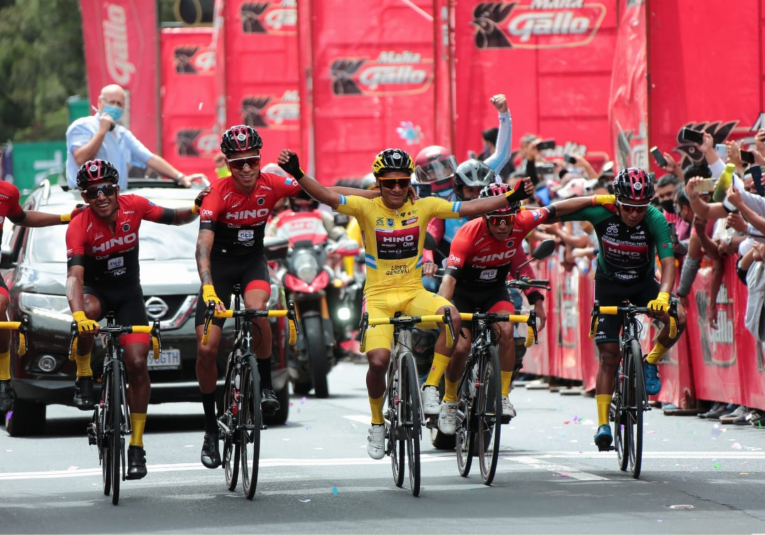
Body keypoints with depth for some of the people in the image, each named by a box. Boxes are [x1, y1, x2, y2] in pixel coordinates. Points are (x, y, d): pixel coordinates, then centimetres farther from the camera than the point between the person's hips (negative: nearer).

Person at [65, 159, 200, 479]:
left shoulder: (133, 207, -15)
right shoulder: (79, 227, -25)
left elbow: (175, 218, -2)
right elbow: (74, 275, -36)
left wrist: (196, 211, -25)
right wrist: (78, 314, -54)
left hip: (128, 291, 2)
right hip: (95, 289, -2)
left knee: (137, 363, -11)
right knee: (88, 312, -40)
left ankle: (137, 445, -2)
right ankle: (83, 375, -14)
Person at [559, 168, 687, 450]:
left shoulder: (655, 220, -26)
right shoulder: (601, 212, -24)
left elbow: (668, 262, -33)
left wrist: (663, 295, -48)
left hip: (643, 283, 0)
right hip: (609, 285, 0)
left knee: (678, 318, -27)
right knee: (609, 355, -7)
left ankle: (651, 362, 1)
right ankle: (603, 424, 0)